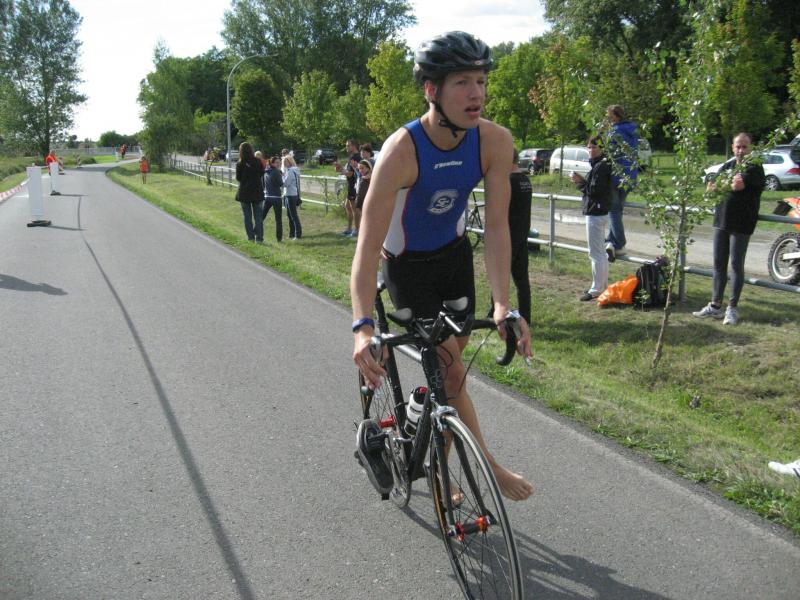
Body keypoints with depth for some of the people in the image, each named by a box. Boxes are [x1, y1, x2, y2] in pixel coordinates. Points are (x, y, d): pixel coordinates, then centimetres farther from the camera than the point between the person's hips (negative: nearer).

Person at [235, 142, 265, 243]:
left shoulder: (240, 164, -10)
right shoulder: (258, 161, -5)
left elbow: (238, 178, -3)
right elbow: (262, 174, 4)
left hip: (244, 192, -1)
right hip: (257, 192, 2)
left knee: (247, 215, 9)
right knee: (258, 215, 7)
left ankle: (251, 237, 8)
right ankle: (259, 238, 3)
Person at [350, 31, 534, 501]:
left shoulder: (495, 141, -23)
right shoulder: (402, 151, -35)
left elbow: (497, 225, -24)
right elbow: (367, 250, -38)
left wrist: (504, 304, -36)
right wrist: (363, 327, -51)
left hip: (456, 255, 4)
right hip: (407, 266, -4)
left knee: (453, 358, 10)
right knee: (451, 369, -7)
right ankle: (490, 467, 9)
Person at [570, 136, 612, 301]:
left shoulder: (601, 167, -17)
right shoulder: (599, 165, 16)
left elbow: (594, 191, -23)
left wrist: (579, 182, -14)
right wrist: (581, 181, 4)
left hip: (596, 214, -11)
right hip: (598, 212, 11)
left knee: (596, 253, -6)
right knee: (600, 252, 18)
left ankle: (597, 290, -2)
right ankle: (603, 286, 27)